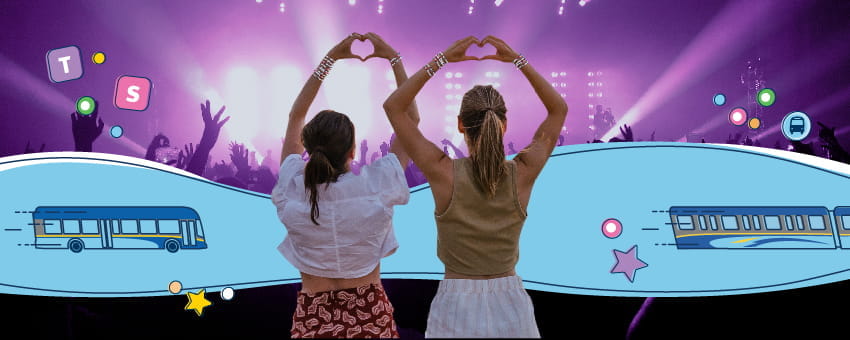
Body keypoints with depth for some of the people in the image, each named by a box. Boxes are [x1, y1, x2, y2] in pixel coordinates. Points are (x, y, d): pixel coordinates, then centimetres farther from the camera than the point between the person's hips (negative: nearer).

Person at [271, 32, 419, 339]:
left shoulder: (292, 189, -13)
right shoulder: (375, 187, -19)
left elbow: (295, 116, 2)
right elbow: (411, 118, -5)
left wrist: (330, 58, 5)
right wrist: (393, 58, 0)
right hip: (369, 314, -2)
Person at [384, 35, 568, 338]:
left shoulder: (443, 172, -14)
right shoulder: (523, 174, -10)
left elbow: (393, 106, -2)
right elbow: (559, 110, 6)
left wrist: (441, 60, -3)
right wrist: (518, 61, 4)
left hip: (456, 311, -1)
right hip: (510, 307, 2)